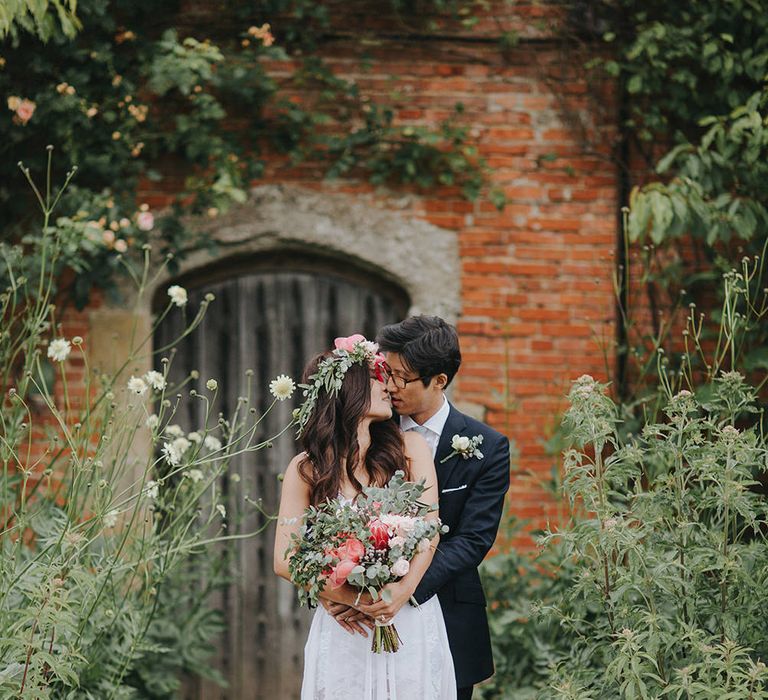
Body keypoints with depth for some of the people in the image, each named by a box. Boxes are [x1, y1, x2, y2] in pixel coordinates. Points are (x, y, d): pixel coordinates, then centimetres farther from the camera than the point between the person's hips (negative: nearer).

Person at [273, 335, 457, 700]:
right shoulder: (306, 469, 0)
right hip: (346, 626, -1)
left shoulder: (409, 449, 3)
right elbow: (284, 560, -6)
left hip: (411, 620, 1)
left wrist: (404, 589, -23)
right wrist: (345, 596, -19)